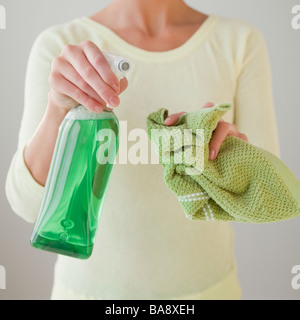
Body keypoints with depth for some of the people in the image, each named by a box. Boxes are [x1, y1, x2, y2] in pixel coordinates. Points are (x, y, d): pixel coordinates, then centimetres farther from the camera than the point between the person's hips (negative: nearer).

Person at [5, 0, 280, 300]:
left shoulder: (241, 43, -8)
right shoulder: (58, 46, -12)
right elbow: (31, 201, -21)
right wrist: (59, 104, -40)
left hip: (204, 286, 2)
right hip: (93, 288, -1)